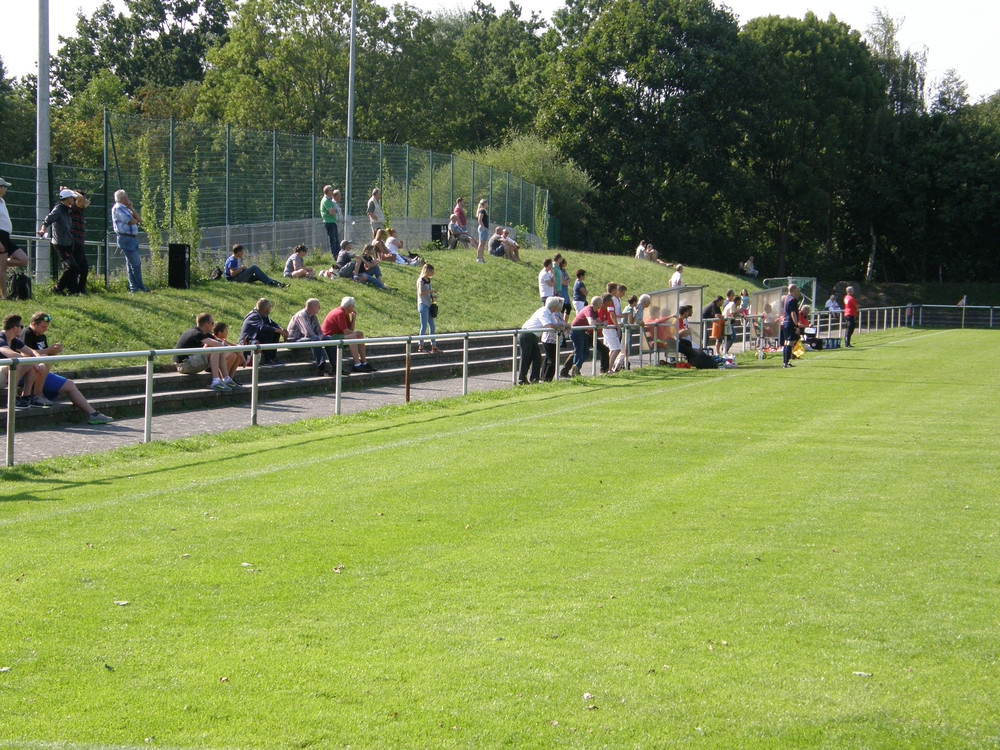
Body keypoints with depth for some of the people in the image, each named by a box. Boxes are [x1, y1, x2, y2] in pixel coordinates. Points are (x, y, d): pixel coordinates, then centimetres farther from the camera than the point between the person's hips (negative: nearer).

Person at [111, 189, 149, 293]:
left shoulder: (126, 208, 20)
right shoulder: (118, 208, -10)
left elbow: (138, 219, 14)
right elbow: (131, 221, -18)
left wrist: (132, 209, 5)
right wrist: (134, 220, 4)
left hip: (133, 237, 10)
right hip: (126, 238, -10)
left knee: (131, 264, 9)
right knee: (136, 263, -8)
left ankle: (133, 288, 11)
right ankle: (140, 287, -3)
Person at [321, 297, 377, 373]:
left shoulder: (345, 313, 14)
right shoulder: (340, 313, -18)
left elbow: (351, 330, 11)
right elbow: (346, 332, -22)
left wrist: (354, 319, -2)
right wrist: (354, 333, -2)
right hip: (329, 337, -11)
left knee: (360, 334, 9)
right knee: (352, 337, -30)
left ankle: (364, 363, 6)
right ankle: (357, 365, -35)